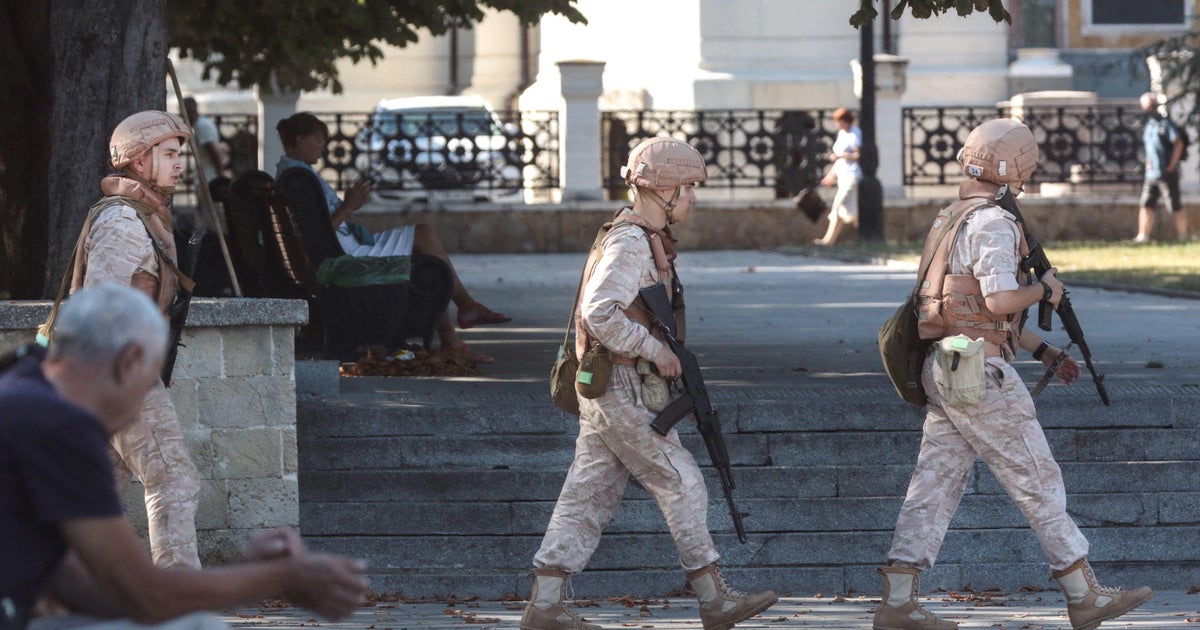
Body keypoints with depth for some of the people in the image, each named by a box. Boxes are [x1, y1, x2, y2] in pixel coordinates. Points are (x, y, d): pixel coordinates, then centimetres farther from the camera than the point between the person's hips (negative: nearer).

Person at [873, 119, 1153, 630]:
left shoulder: (954, 219, 18)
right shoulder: (993, 223, -13)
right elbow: (1001, 301, -24)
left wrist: (1043, 351, 24)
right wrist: (1044, 289, -5)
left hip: (943, 371, 9)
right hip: (979, 372, -9)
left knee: (935, 485, 6)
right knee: (1038, 482, -1)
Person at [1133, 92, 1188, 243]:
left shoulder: (1165, 123, -8)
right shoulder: (1148, 126, 16)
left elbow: (1178, 144, -14)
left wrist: (1171, 166, -15)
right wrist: (1148, 165, 14)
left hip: (1167, 174, -8)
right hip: (1152, 174, 8)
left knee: (1176, 207, -3)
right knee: (1146, 205, 1)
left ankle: (1182, 236, 3)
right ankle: (1143, 236, 2)